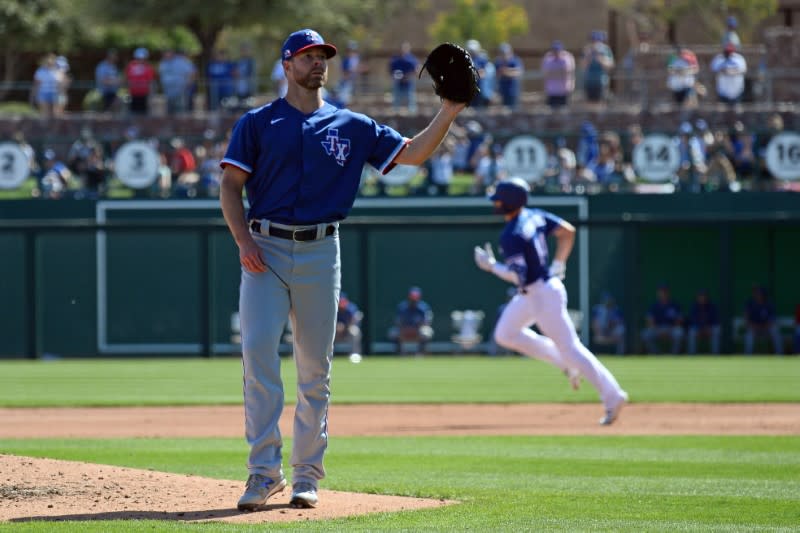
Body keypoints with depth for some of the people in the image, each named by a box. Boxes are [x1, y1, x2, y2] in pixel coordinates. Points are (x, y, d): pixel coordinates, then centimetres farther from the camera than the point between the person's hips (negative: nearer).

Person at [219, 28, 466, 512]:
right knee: (258, 351, -14)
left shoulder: (351, 127, 12)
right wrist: (243, 240, -11)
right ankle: (265, 472, -12)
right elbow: (231, 185, 2)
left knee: (316, 366, 3)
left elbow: (413, 153, 11)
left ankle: (307, 475, 11)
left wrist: (448, 113, -3)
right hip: (266, 250, -2)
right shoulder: (258, 123, 6)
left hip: (321, 253, 2)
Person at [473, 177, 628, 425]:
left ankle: (612, 395, 0)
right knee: (505, 334, 19)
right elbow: (568, 231, 10)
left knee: (570, 347, -4)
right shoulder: (534, 216, 2)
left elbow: (518, 275, -30)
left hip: (543, 294, -10)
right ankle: (566, 364, 21)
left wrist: (491, 266, -15)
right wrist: (557, 266, 13)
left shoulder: (511, 235, -24)